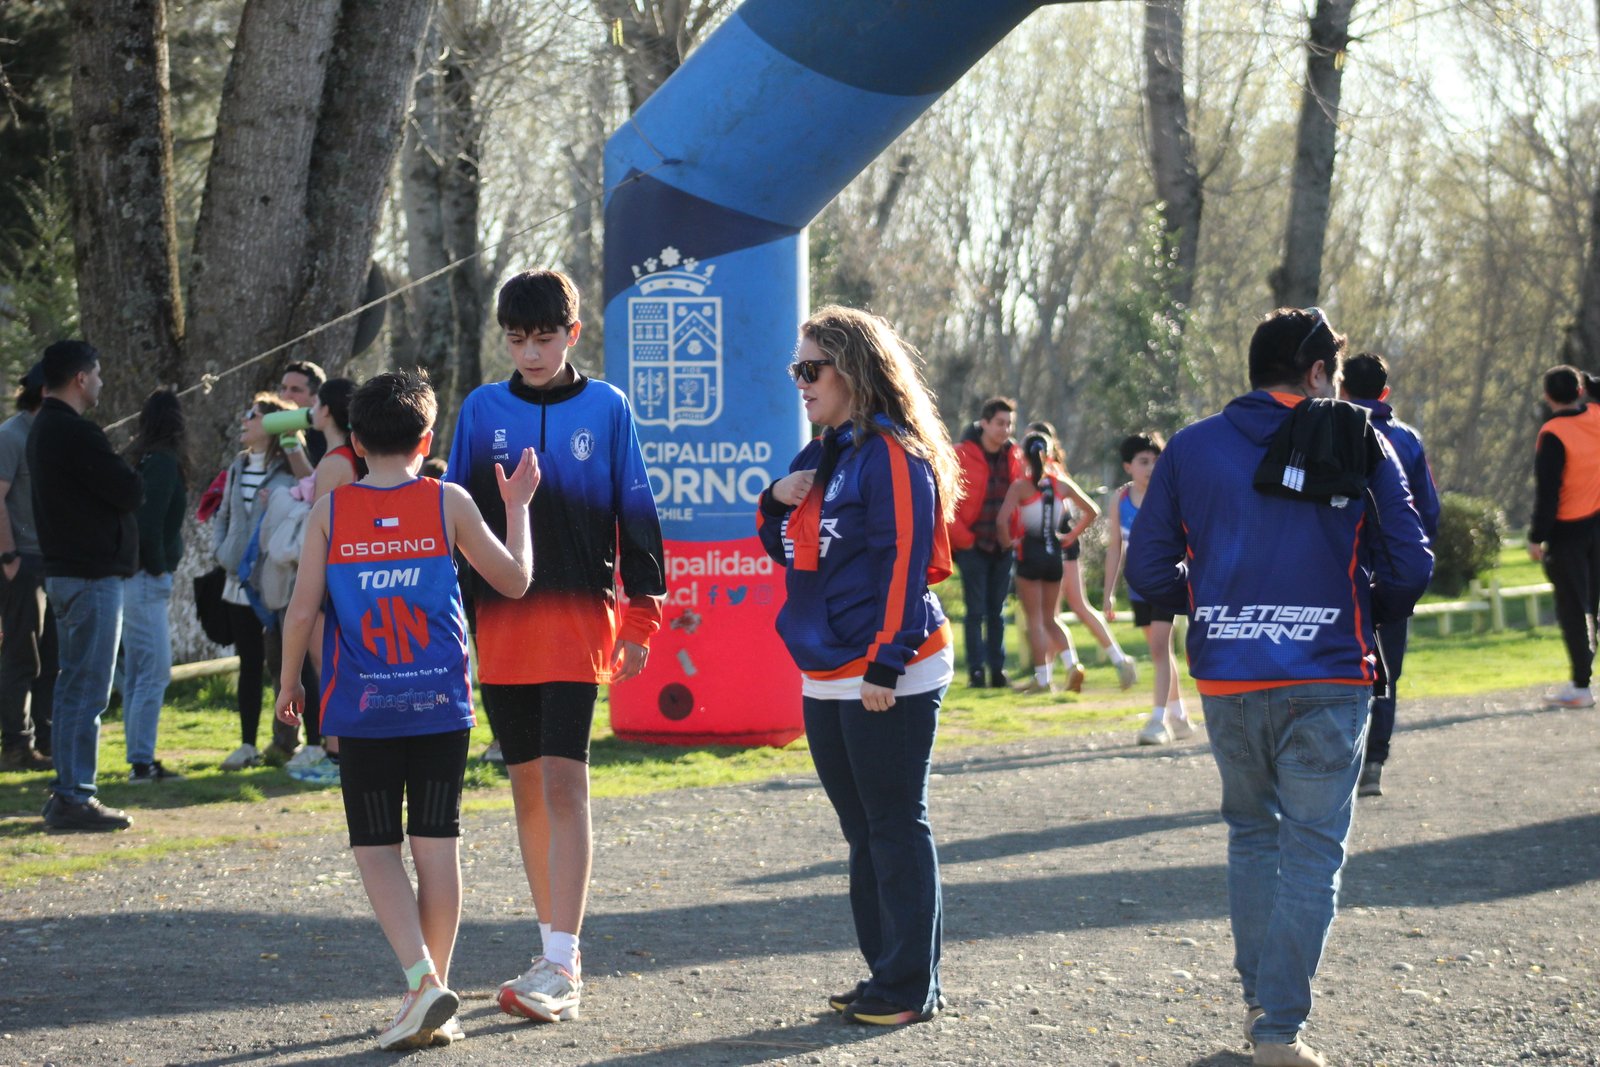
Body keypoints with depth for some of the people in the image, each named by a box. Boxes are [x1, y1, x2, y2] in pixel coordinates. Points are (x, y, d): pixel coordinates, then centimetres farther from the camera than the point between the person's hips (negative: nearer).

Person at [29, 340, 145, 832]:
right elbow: (130, 492, -17)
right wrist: (127, 475, 2)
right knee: (88, 690, -8)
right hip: (93, 575, -10)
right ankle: (74, 798, -7)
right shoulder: (76, 434, -18)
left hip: (63, 571, 10)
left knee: (74, 686, 15)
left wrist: (119, 479, 2)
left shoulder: (44, 429, 15)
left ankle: (65, 792, 19)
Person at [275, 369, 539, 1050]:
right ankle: (436, 1006, 12)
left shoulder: (330, 510, -2)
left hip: (361, 708, -1)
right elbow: (514, 579, 7)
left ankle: (422, 976, -14)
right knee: (437, 843, 8)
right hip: (441, 705, 1)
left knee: (376, 847, 6)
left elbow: (302, 611, -3)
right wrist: (518, 507, 21)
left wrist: (288, 683, 12)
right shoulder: (448, 502, -1)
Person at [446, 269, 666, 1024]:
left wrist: (641, 617, 3)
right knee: (526, 785, 8)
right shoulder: (482, 409, 7)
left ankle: (561, 968, -13)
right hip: (500, 625, 3)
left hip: (577, 621, -3)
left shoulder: (606, 408, 3)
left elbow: (636, 514, 6)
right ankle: (558, 953, 18)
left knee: (564, 782, -12)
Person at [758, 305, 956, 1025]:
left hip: (888, 682, -9)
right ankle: (885, 969, 20)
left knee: (896, 829, -4)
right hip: (825, 682, 9)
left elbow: (903, 566, -17)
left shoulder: (891, 454, -12)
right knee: (863, 832, 13)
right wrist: (776, 502, 3)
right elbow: (786, 549, 25)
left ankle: (909, 987, 0)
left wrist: (884, 667, -20)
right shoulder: (819, 457, 15)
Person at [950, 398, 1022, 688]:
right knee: (976, 611, -4)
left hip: (1002, 545, 4)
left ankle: (998, 671, 12)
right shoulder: (961, 456, -10)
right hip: (972, 545, -4)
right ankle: (976, 671, -1)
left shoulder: (1014, 457, 5)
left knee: (997, 611, 9)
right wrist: (962, 538, -12)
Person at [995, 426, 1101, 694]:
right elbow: (1092, 511, 7)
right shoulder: (1061, 483, 3)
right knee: (1050, 618, 16)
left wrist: (1008, 541, -5)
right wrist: (1071, 536, 12)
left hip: (1029, 553, -4)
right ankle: (1071, 664, -5)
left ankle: (1042, 679, 0)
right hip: (1055, 553, 4)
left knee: (1035, 620, 3)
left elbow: (1003, 519, -22)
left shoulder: (1020, 486, -9)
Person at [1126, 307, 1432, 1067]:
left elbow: (1149, 570, 3)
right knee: (1312, 850, 2)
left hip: (1227, 682, 3)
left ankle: (1258, 997, 24)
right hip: (1327, 682, -3)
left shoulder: (1191, 448, 4)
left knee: (1251, 833, 21)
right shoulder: (1360, 446, -1)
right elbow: (1409, 566, -4)